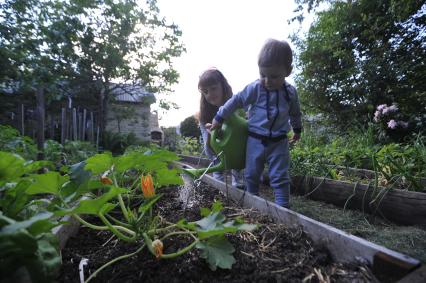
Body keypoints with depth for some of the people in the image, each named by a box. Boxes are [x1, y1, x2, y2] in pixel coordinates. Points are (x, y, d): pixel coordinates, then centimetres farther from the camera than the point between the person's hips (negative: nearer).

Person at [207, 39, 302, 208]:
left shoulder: (290, 92, -2)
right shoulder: (254, 88, -12)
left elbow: (295, 113, 15)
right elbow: (235, 101, -4)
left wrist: (297, 129, 28)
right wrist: (219, 118, -1)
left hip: (279, 142, 0)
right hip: (255, 140, 0)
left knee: (280, 177, 2)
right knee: (251, 174, 10)